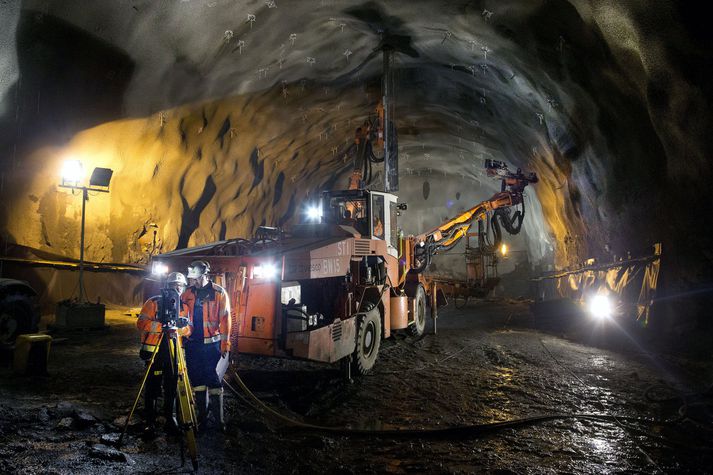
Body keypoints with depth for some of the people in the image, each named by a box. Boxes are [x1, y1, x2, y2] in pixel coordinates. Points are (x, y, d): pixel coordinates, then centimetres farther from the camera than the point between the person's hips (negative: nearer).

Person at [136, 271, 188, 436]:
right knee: (152, 387, 2)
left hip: (174, 353, 4)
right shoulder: (153, 302, -3)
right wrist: (162, 324, -26)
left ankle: (170, 419, 23)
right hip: (154, 351, -4)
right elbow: (141, 323, -14)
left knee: (171, 387, 10)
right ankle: (150, 422, 13)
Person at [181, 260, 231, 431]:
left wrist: (225, 344, -10)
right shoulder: (188, 293, 6)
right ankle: (202, 414, 24)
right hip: (193, 343, 5)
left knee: (214, 379, -2)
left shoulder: (218, 292, -6)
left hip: (212, 343, -4)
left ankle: (219, 418, 7)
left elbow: (225, 319, -7)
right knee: (197, 378, 11)